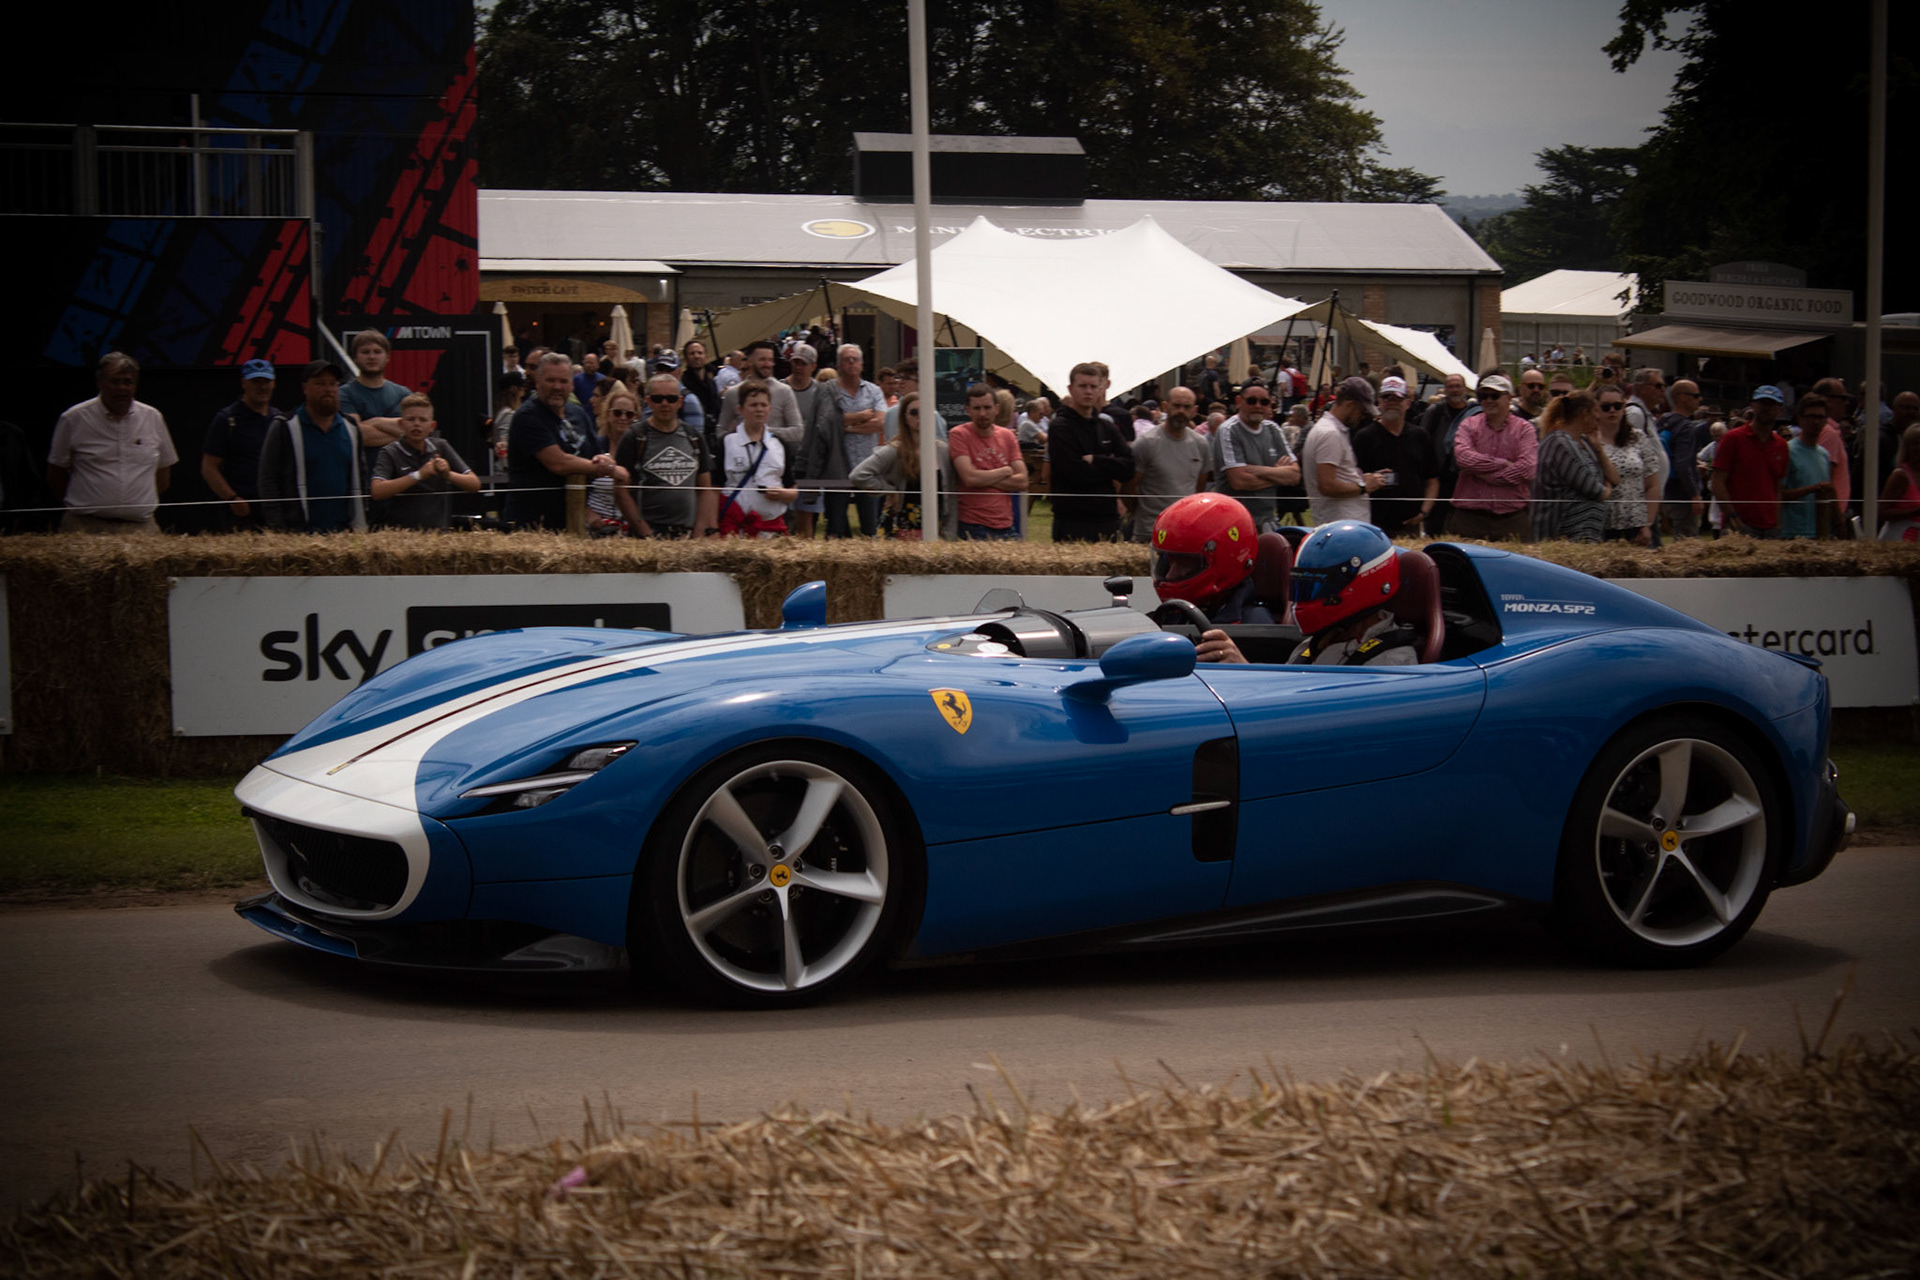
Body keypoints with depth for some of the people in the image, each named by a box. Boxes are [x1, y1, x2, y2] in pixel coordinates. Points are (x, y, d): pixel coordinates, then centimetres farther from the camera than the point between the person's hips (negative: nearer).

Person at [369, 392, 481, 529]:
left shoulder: (441, 447, 12)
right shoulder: (390, 452, 1)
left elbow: (475, 485, 10)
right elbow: (378, 491, -16)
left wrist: (449, 475, -9)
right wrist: (419, 475, -17)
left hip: (439, 530, 4)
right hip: (400, 532, -3)